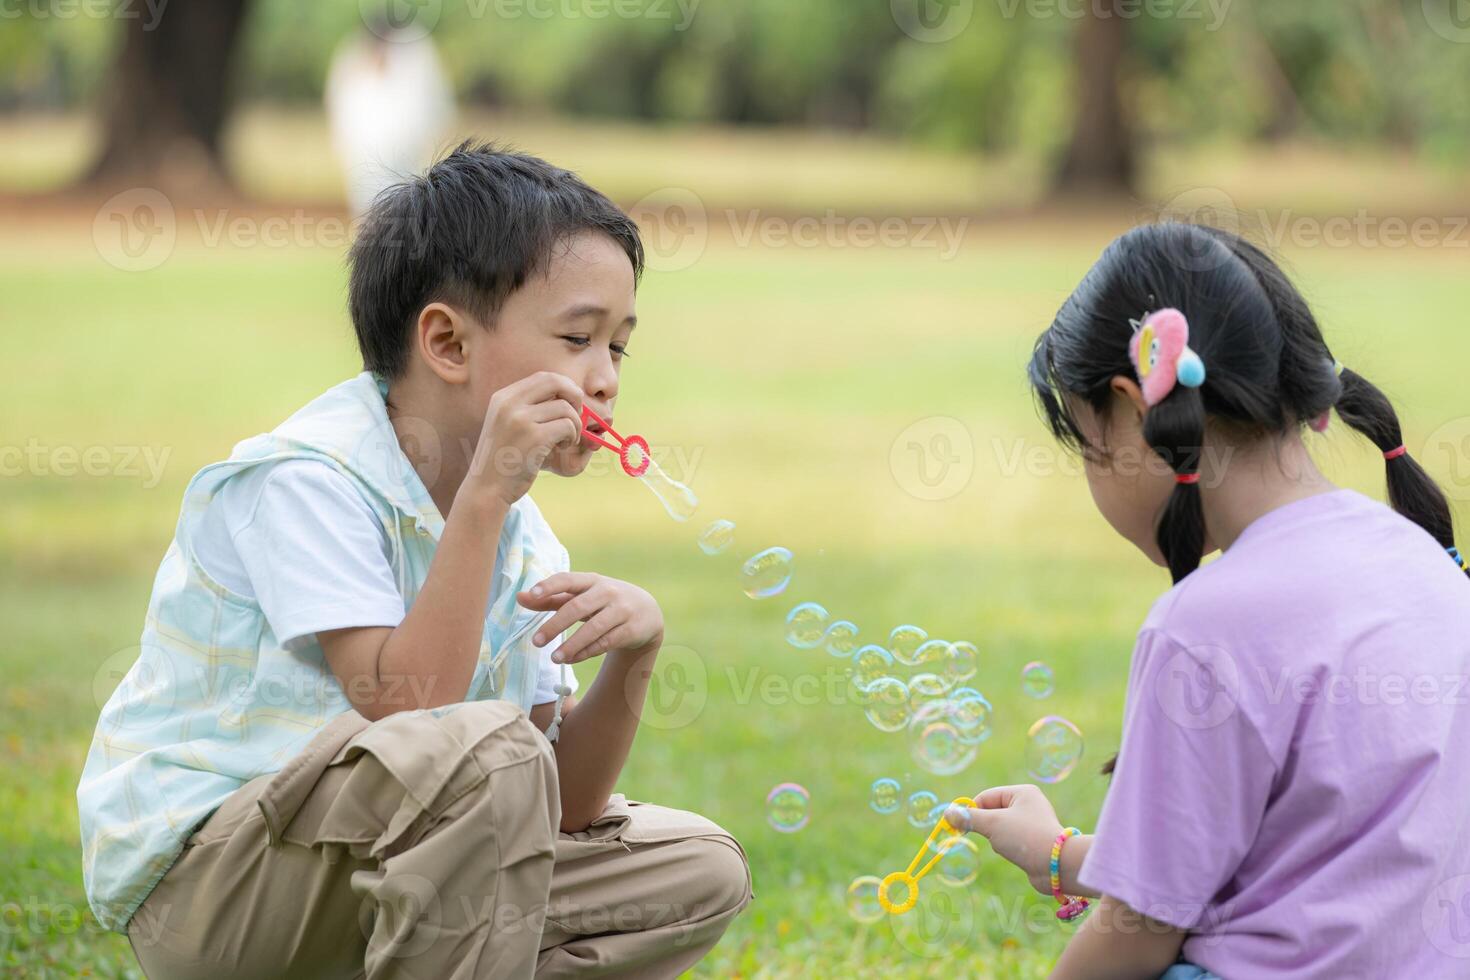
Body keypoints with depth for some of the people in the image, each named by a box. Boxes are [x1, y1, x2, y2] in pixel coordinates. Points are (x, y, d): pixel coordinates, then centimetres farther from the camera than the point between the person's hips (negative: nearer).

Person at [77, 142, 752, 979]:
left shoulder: (521, 540, 8)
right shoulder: (308, 479, -16)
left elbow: (560, 806, 2)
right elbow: (405, 709, -25)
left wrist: (632, 656, -16)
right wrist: (485, 494, -26)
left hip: (371, 870, 9)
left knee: (699, 870, 5)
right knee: (484, 748, -33)